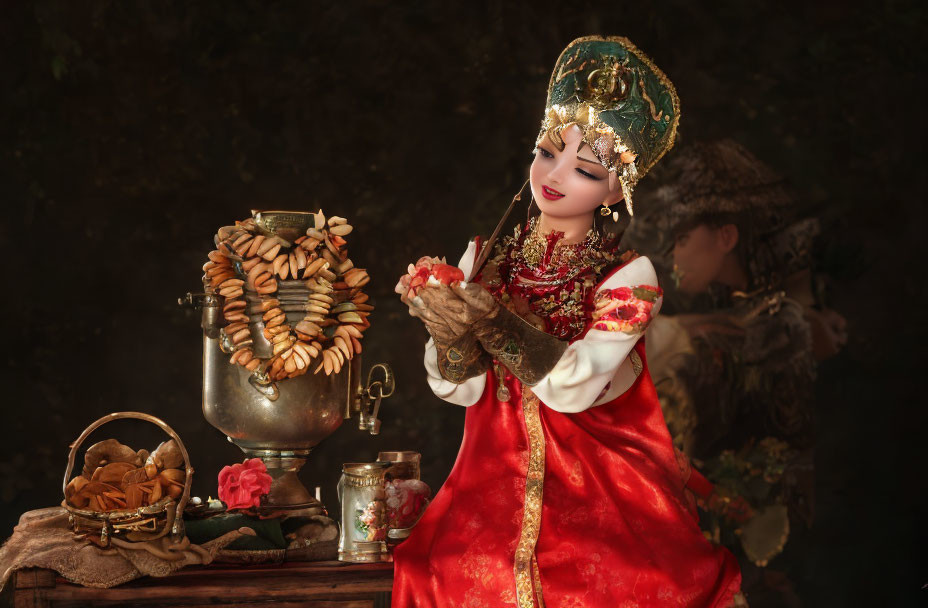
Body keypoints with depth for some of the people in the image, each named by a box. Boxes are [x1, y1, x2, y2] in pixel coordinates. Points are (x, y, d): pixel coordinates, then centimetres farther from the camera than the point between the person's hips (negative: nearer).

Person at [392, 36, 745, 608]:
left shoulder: (629, 276, -1)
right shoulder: (486, 256, 9)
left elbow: (575, 387, -16)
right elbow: (460, 388, 1)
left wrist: (491, 319, -27)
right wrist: (445, 325, -17)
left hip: (604, 484, -2)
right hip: (498, 472, 2)